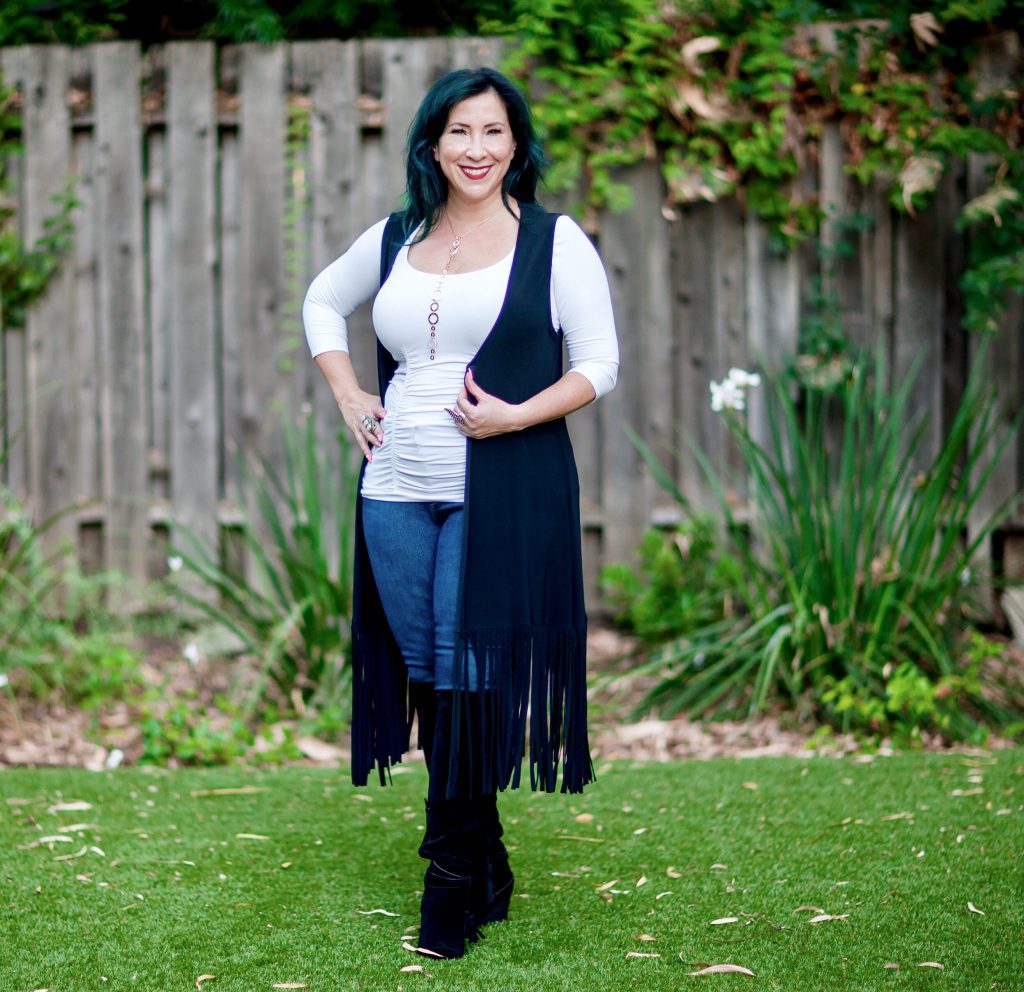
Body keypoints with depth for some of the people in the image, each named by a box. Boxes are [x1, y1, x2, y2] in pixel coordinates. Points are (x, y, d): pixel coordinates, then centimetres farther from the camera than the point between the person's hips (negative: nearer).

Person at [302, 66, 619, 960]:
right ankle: (485, 869, 22)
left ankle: (454, 878, 8)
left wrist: (515, 415, -16)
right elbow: (323, 301, 27)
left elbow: (600, 364, -3)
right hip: (398, 491, 5)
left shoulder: (553, 240, -2)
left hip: (502, 492, -5)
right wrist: (349, 397, 13)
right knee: (425, 674, 8)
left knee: (468, 675, -4)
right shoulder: (396, 238, 11)